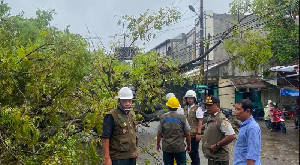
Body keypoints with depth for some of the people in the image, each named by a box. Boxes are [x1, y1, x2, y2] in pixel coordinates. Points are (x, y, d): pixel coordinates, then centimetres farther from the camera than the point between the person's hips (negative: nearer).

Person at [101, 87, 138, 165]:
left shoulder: (132, 114, 9)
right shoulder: (111, 116, -14)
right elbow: (105, 138, -16)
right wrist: (107, 158, -19)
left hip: (132, 156, 7)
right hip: (118, 158, -7)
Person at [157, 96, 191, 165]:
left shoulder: (163, 117, -4)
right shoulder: (182, 117, -7)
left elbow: (159, 133, 0)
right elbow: (187, 134, -4)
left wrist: (158, 144, 14)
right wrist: (188, 145, 9)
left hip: (166, 147, 1)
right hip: (180, 147, -1)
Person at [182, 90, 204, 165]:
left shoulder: (197, 108, -8)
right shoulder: (185, 108, 12)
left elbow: (200, 122, -12)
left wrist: (198, 133, -18)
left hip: (194, 135, -7)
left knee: (194, 152, -1)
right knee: (190, 151, 15)